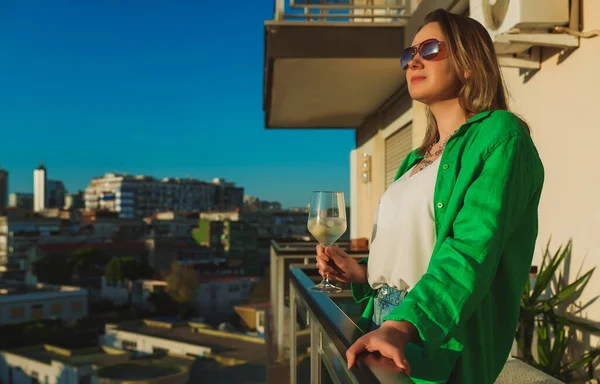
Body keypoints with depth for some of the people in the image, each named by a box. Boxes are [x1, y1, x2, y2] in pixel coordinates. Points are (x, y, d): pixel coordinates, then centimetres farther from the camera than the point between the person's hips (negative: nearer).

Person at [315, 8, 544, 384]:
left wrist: (402, 326, -34)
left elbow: (474, 246, -22)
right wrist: (361, 272, 3)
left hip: (438, 342, -7)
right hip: (385, 329, 7)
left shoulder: (498, 132, -8)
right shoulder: (415, 160, 14)